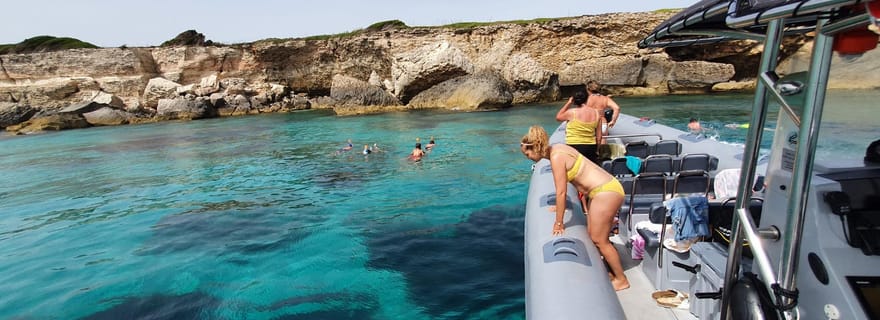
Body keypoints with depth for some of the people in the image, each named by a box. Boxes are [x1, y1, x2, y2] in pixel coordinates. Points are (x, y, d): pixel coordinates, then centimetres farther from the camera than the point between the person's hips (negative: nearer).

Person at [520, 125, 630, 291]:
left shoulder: (556, 157, -19)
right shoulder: (556, 148, 8)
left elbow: (561, 192, -16)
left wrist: (559, 223, -9)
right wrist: (560, 206, 31)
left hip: (606, 192, -9)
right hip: (607, 189, 9)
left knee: (599, 240, 3)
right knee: (593, 235, 16)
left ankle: (621, 280, 18)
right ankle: (612, 272, 30)